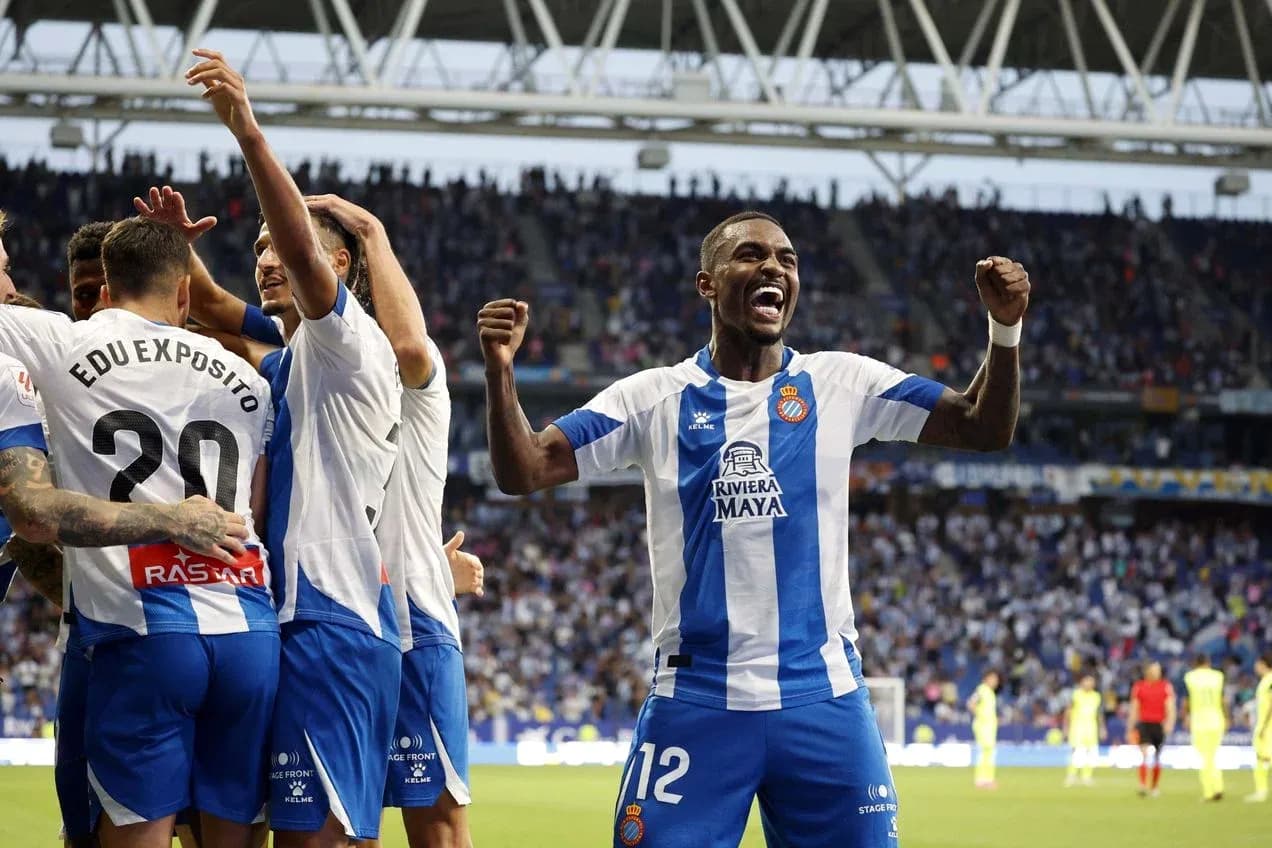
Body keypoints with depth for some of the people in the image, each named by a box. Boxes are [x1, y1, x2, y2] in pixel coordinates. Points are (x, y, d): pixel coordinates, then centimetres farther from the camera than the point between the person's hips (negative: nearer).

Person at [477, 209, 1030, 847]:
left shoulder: (840, 383, 6)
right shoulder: (653, 398, 3)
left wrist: (1006, 328, -10)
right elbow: (522, 473, -1)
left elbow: (986, 429, 6)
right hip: (694, 702, -1)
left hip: (823, 700, 1)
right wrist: (500, 370, -18)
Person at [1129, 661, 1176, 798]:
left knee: (1157, 759, 9)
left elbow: (1170, 707, -3)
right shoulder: (1139, 687, 5)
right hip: (1144, 724, -1)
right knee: (1144, 754, -18)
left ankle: (1154, 787, 24)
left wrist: (1170, 722, -20)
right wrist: (1130, 729, 7)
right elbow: (1134, 710, 9)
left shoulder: (1166, 687, 4)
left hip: (1159, 725, 1)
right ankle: (1143, 786, -23)